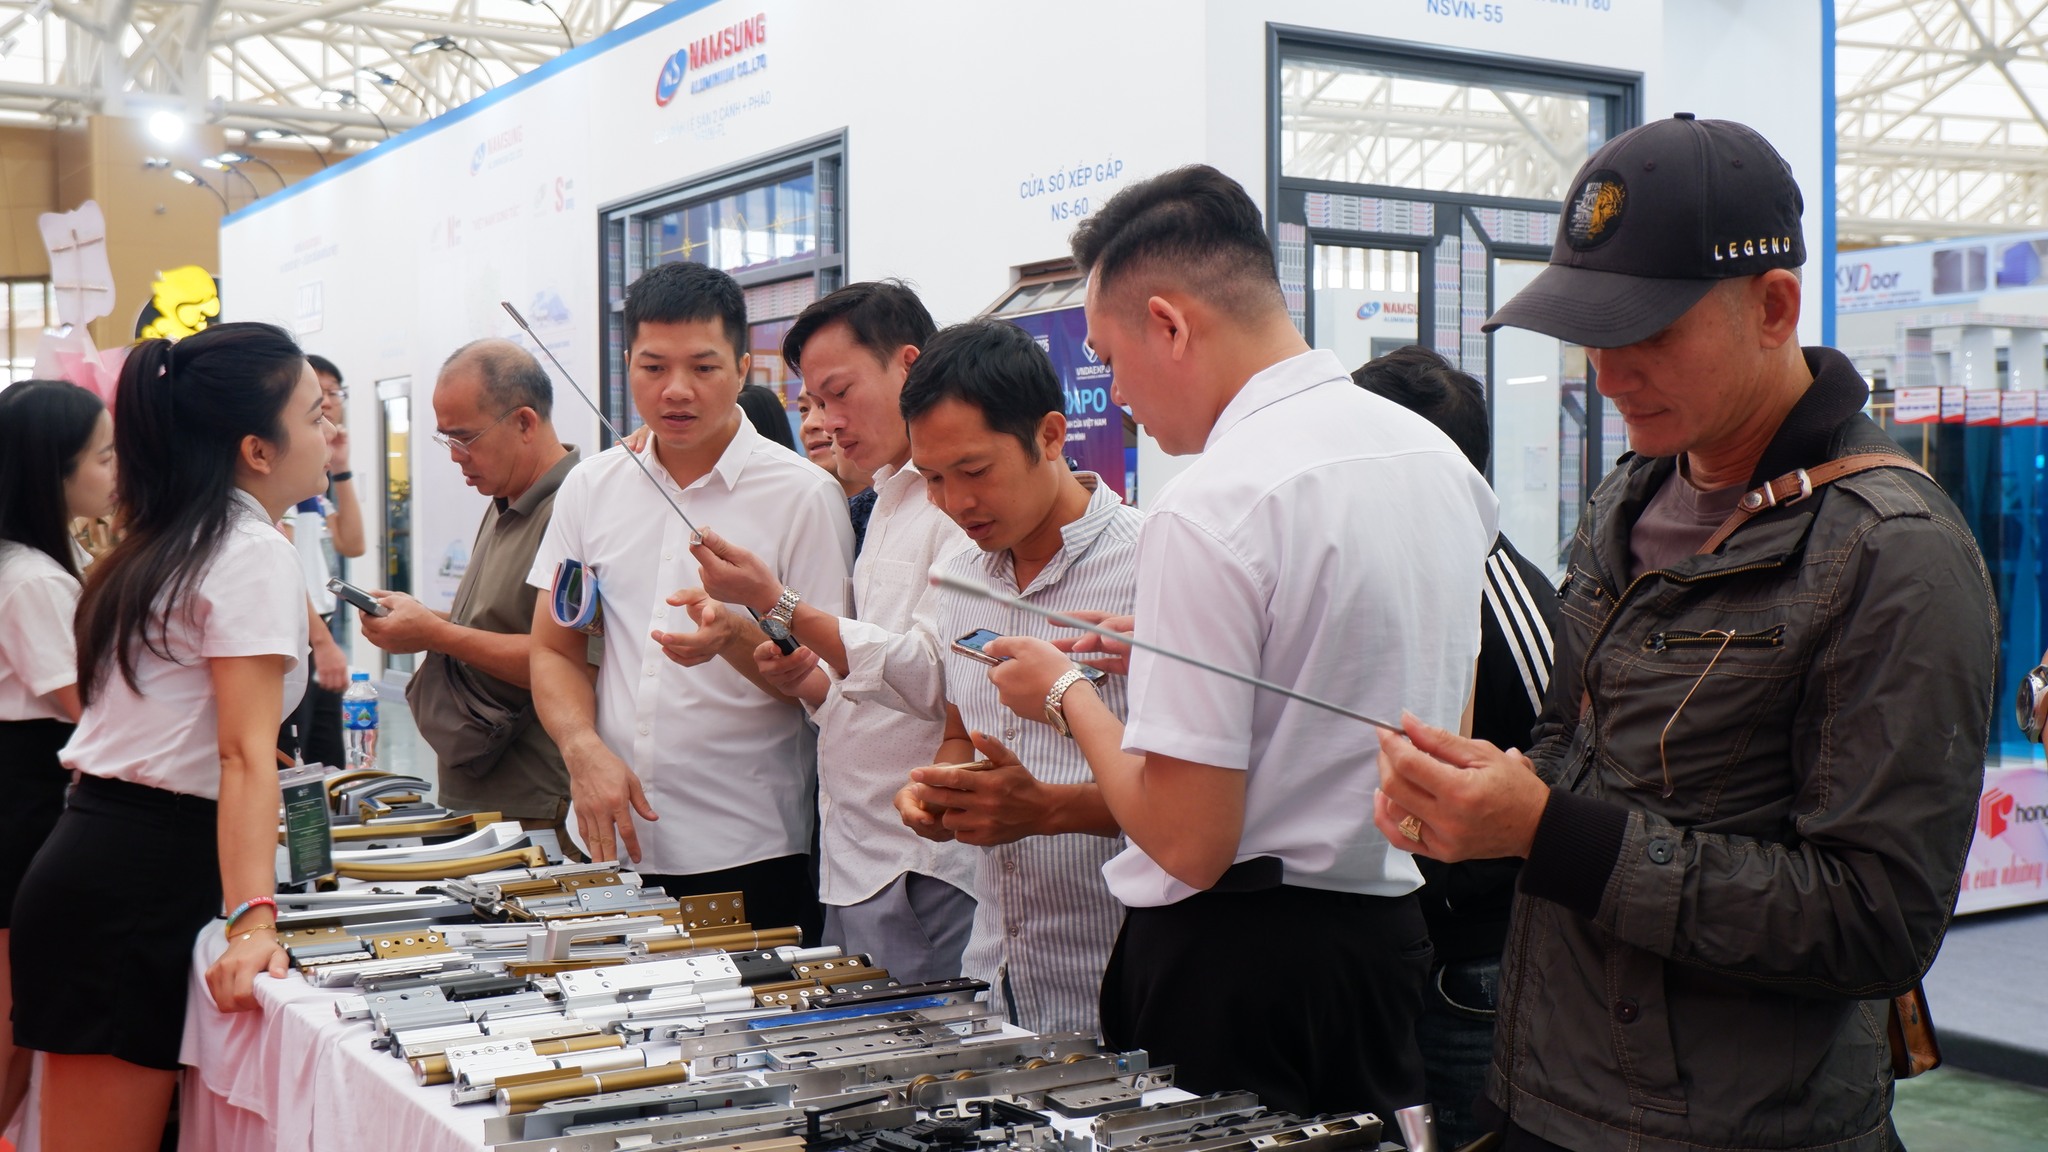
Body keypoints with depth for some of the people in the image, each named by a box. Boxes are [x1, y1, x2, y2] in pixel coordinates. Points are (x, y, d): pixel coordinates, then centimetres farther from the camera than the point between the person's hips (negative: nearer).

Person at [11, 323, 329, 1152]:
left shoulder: (168, 545, 16)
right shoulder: (256, 555, -11)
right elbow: (247, 756, -20)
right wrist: (253, 922, -26)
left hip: (90, 858, 9)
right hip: (143, 880, -9)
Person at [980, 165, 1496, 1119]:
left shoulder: (1209, 510, -22)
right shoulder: (1440, 458, 4)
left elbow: (1187, 841, -22)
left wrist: (1068, 695, -5)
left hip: (1232, 961, -8)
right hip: (1392, 930, 8)